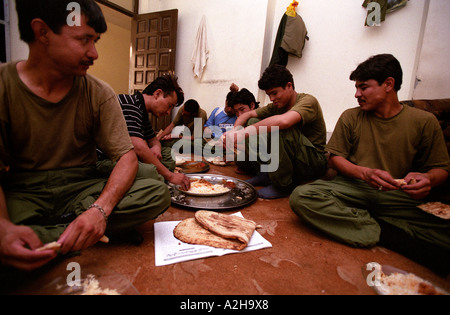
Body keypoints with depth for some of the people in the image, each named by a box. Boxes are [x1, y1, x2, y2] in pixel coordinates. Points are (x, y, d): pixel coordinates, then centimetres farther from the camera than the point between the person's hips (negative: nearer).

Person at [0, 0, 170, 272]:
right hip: (22, 192, -2)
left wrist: (100, 209, -28)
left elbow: (127, 157, -10)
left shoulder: (99, 94, -4)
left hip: (83, 188, 3)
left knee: (158, 192, -23)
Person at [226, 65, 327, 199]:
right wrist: (234, 132, -18)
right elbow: (246, 114, 4)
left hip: (314, 162, -6)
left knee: (280, 129, -34)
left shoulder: (308, 101, -16)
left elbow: (284, 121, -37)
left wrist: (242, 134, -37)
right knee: (253, 122, -3)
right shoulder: (276, 105, 7)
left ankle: (284, 186, -18)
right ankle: (264, 174, -1)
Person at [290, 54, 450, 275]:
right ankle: (387, 234, -24)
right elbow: (335, 157, 5)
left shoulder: (424, 121, 7)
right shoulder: (351, 117, 8)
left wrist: (428, 179, -12)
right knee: (301, 196, -30)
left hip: (399, 197, -1)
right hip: (353, 188, 2)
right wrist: (365, 173, -14)